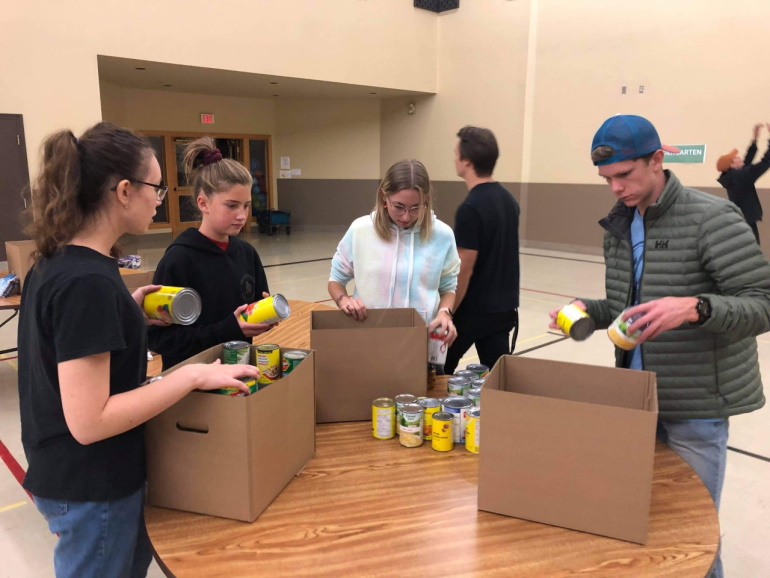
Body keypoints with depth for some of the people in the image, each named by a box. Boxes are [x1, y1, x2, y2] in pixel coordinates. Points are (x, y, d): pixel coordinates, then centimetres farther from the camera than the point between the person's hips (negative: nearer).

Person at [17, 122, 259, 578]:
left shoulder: (56, 261, 1)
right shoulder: (88, 281, -29)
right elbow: (89, 421, -29)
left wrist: (129, 312, 5)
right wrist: (194, 375, -27)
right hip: (91, 488, -8)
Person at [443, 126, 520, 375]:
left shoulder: (471, 208, -20)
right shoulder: (508, 199, 6)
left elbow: (463, 271, -19)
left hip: (473, 310, -7)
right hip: (504, 308, 7)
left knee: (440, 372, 11)